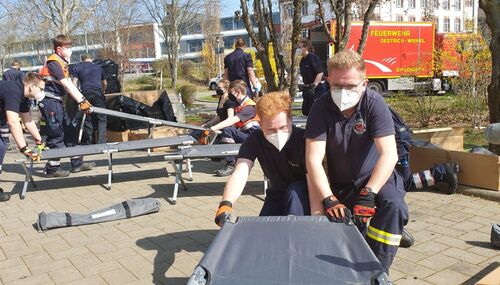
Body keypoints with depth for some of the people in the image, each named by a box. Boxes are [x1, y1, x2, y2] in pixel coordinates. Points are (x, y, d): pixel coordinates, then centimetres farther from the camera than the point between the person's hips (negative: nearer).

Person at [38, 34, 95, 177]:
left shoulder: (62, 63, 15)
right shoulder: (53, 62, -14)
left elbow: (70, 84, 14)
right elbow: (66, 85, -20)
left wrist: (83, 99, 8)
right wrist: (81, 101, -22)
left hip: (56, 101, 10)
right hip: (49, 100, -10)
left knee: (70, 131, 10)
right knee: (56, 134, -6)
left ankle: (77, 163, 16)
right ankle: (52, 168, 3)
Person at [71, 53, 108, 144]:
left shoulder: (77, 68, 16)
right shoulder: (98, 67, 22)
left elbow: (74, 82, 5)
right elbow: (105, 83, 33)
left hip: (85, 93, 0)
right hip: (98, 92, 0)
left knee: (87, 119, 7)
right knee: (101, 119, 0)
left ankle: (87, 142, 9)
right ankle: (101, 142, -10)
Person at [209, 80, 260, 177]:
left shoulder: (249, 106, -17)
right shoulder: (239, 105, 14)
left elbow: (232, 120, -28)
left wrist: (214, 128, -32)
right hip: (243, 134, 9)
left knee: (227, 131, -28)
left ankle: (231, 164, -24)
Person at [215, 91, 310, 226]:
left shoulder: (303, 139, -29)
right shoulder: (255, 140, -19)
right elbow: (240, 173, -33)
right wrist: (226, 204, -52)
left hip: (302, 194, -3)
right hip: (277, 195, 3)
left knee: (294, 191, -34)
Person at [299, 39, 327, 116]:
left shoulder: (313, 58, -14)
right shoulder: (303, 60, 13)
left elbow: (320, 73, -21)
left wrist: (313, 86, -25)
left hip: (317, 89, -9)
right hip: (307, 88, 9)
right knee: (305, 111, 11)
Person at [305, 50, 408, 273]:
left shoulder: (374, 103, -18)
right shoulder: (321, 108, -15)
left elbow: (389, 154, -27)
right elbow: (313, 159, -22)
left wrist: (368, 194, -38)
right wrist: (328, 200, -34)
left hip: (375, 179, -2)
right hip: (340, 186, 2)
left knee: (393, 204, -30)